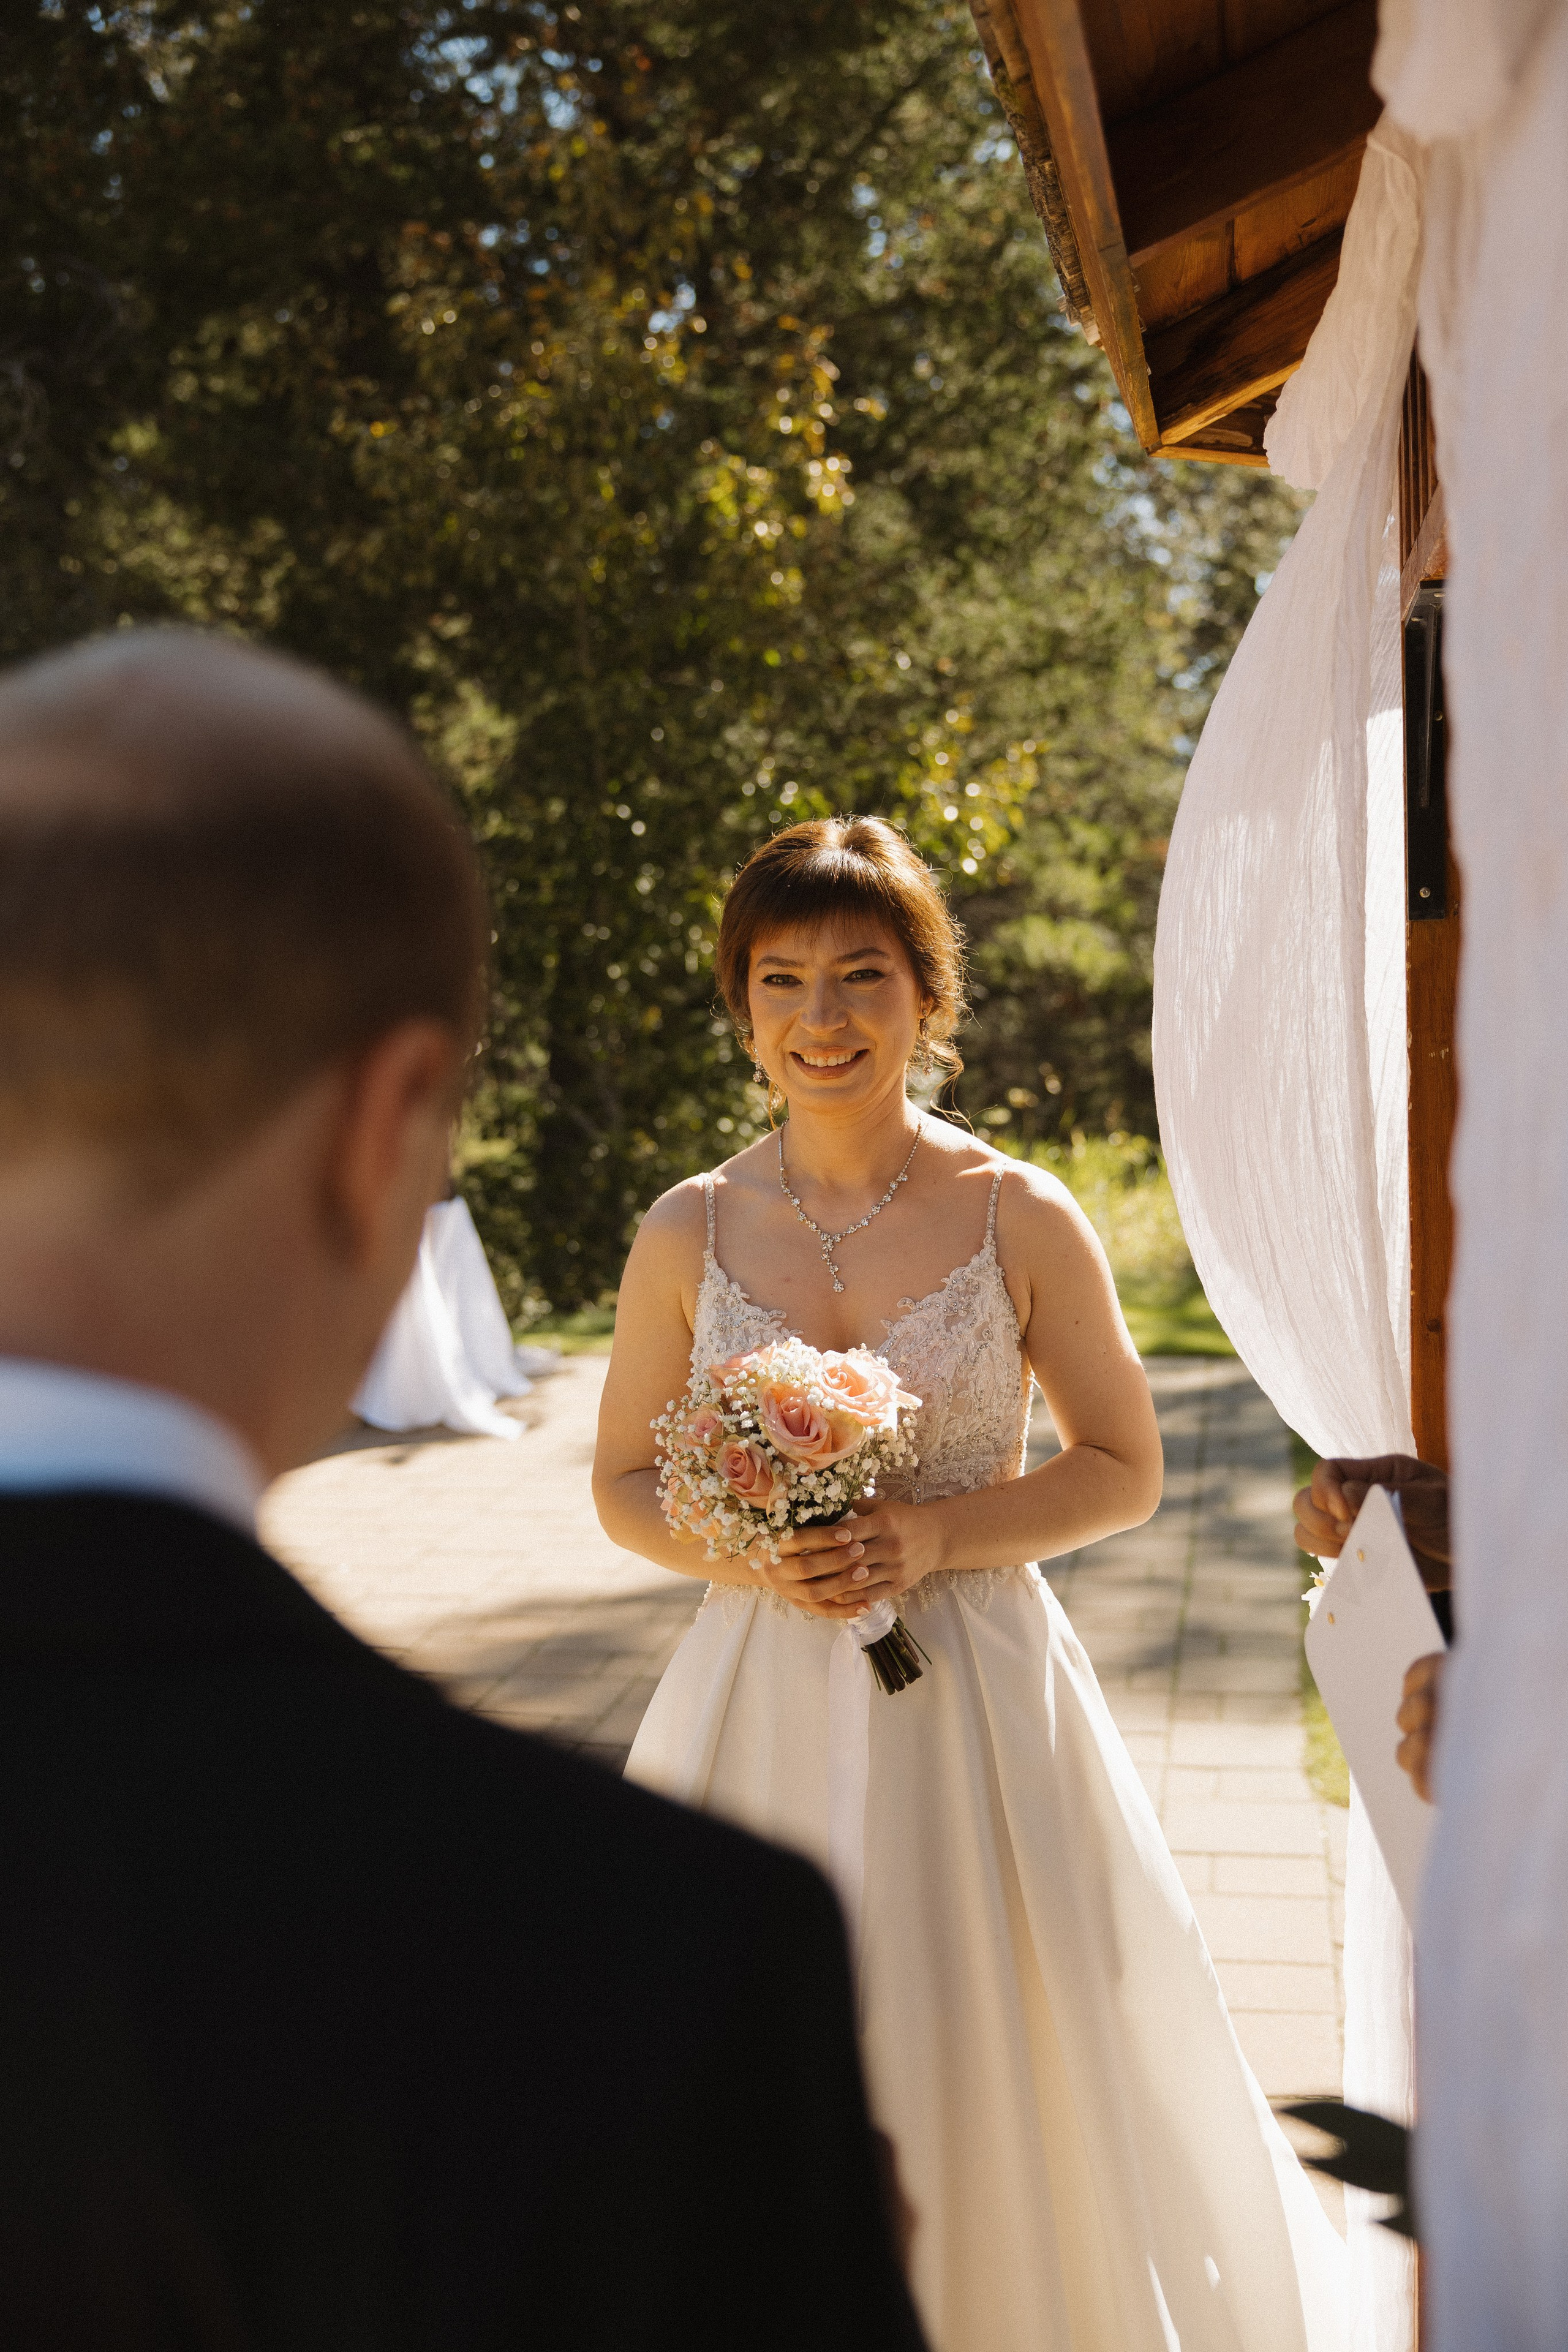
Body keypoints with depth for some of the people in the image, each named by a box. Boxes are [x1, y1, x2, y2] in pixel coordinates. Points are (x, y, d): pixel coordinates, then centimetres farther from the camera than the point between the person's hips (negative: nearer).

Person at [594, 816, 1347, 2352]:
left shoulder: (1021, 1216, -4)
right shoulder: (690, 1232, 0)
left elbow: (1123, 1469, 2)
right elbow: (623, 1488, 8)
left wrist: (936, 1535, -14)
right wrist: (751, 1556, -12)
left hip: (976, 1702, -1)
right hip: (762, 1701, 1)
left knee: (999, 2080, 5)